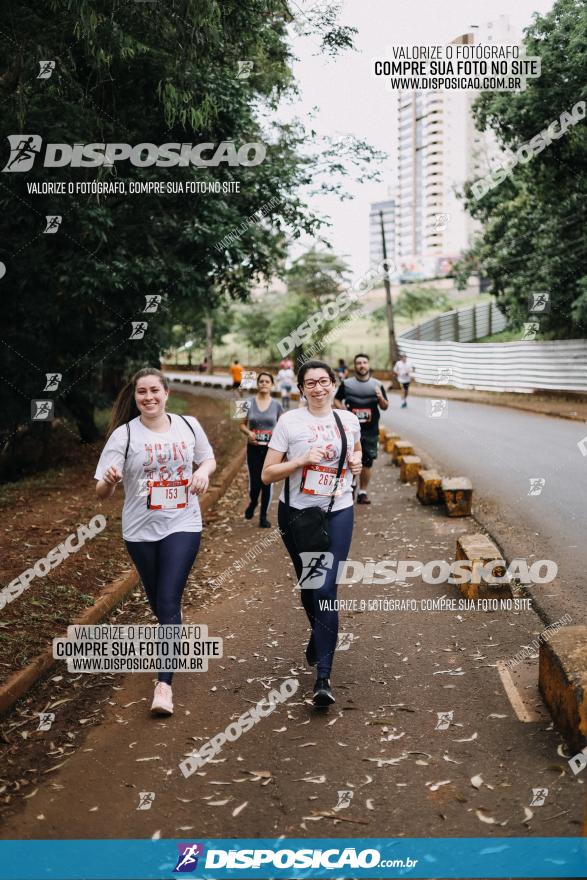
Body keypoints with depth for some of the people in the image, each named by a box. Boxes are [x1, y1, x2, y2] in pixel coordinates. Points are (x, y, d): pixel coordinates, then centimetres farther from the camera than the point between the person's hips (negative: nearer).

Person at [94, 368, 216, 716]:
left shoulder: (188, 425, -3)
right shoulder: (124, 435, -10)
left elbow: (208, 458, 15)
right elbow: (103, 492, -14)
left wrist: (204, 471, -8)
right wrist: (109, 480, -38)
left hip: (183, 525, -1)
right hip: (141, 530, 1)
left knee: (169, 602, -11)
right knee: (158, 601, 18)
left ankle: (164, 684, -9)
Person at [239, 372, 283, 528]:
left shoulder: (276, 405, 2)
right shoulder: (249, 403, 0)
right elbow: (242, 424, 4)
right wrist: (248, 432, -16)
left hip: (271, 448, 1)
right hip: (254, 448, -1)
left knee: (267, 483, 2)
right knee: (255, 483, -3)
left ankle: (263, 516, 18)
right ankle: (253, 503, 31)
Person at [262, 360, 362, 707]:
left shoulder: (349, 420, 2)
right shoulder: (289, 421, -6)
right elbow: (267, 474, -6)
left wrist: (357, 461, 0)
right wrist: (303, 460, -20)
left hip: (338, 513, 0)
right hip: (297, 513, 0)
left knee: (327, 589, -11)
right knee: (308, 586, 16)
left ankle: (323, 677, -8)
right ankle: (321, 637, 47)